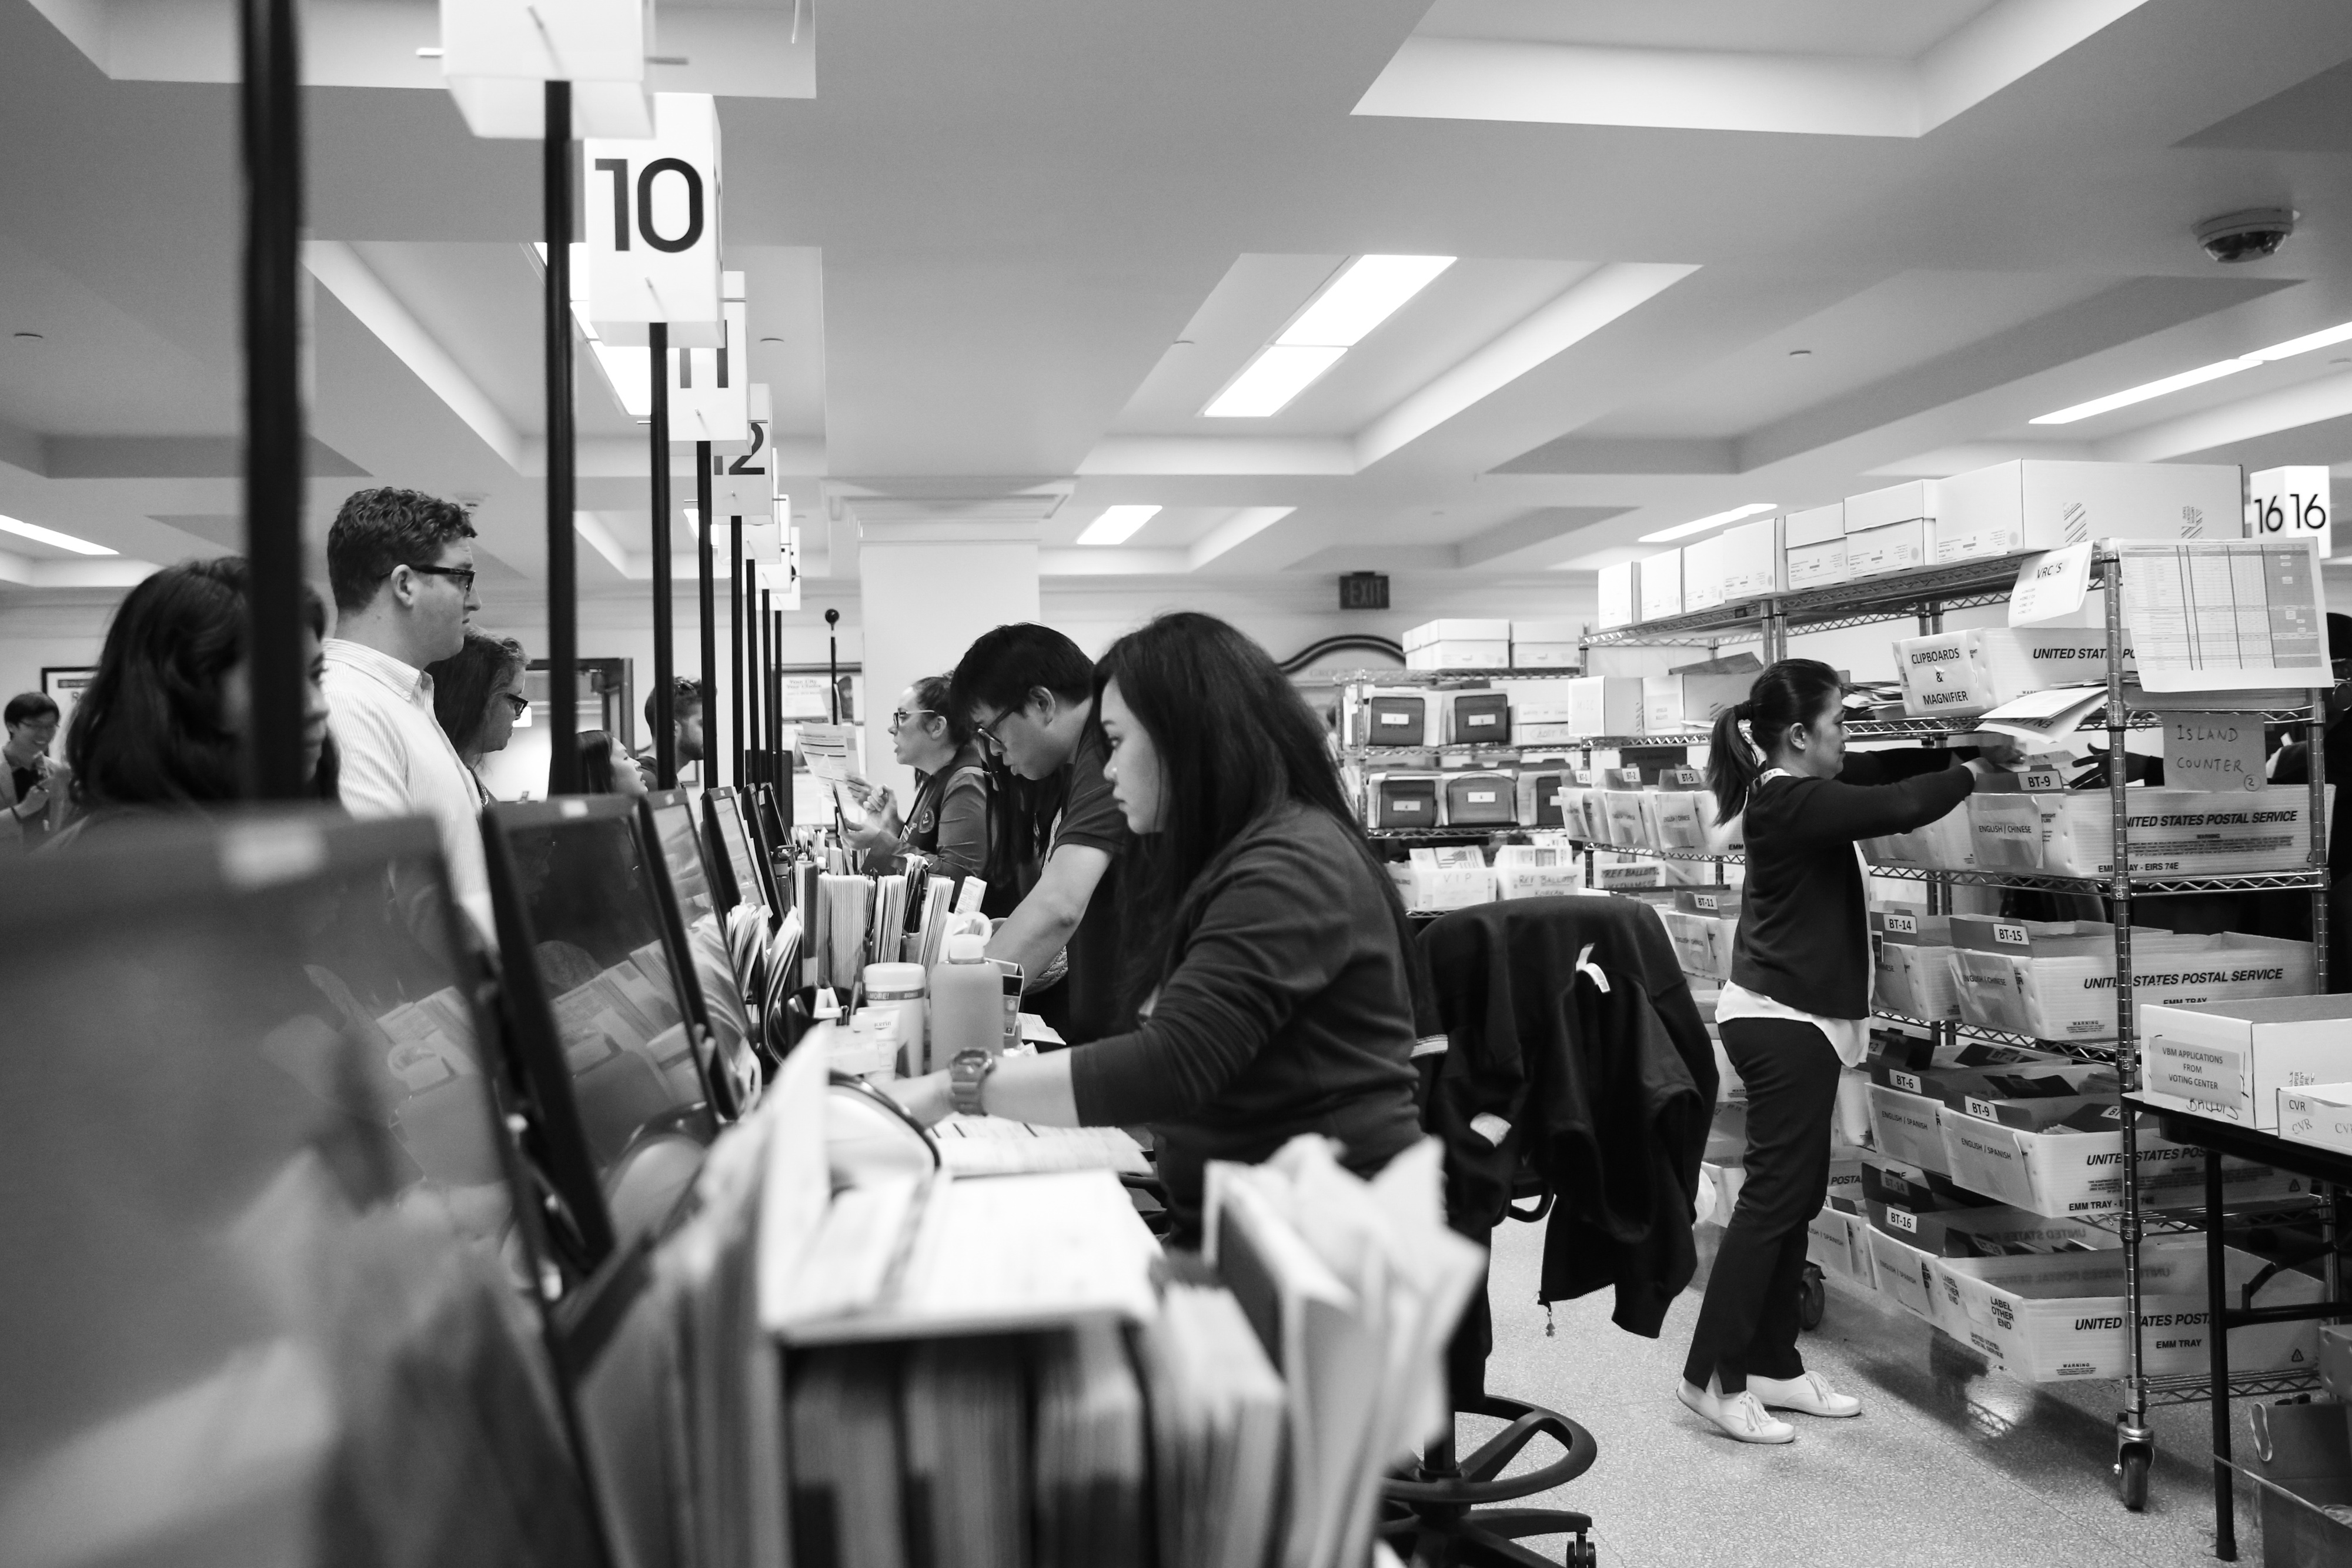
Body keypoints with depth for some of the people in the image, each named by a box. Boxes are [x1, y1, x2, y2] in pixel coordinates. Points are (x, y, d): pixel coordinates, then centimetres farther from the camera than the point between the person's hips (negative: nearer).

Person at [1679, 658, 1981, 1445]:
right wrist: (1972, 774, -7)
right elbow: (1900, 807, -24)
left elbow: (1881, 777, 15)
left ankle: (1772, 1365, 22)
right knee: (1774, 1197, -5)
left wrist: (1961, 759, 4)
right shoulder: (1795, 803, -18)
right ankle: (1712, 1376, 2)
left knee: (1797, 1197, 14)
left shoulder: (1790, 793, 11)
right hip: (1785, 1021, -10)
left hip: (1788, 1017, 10)